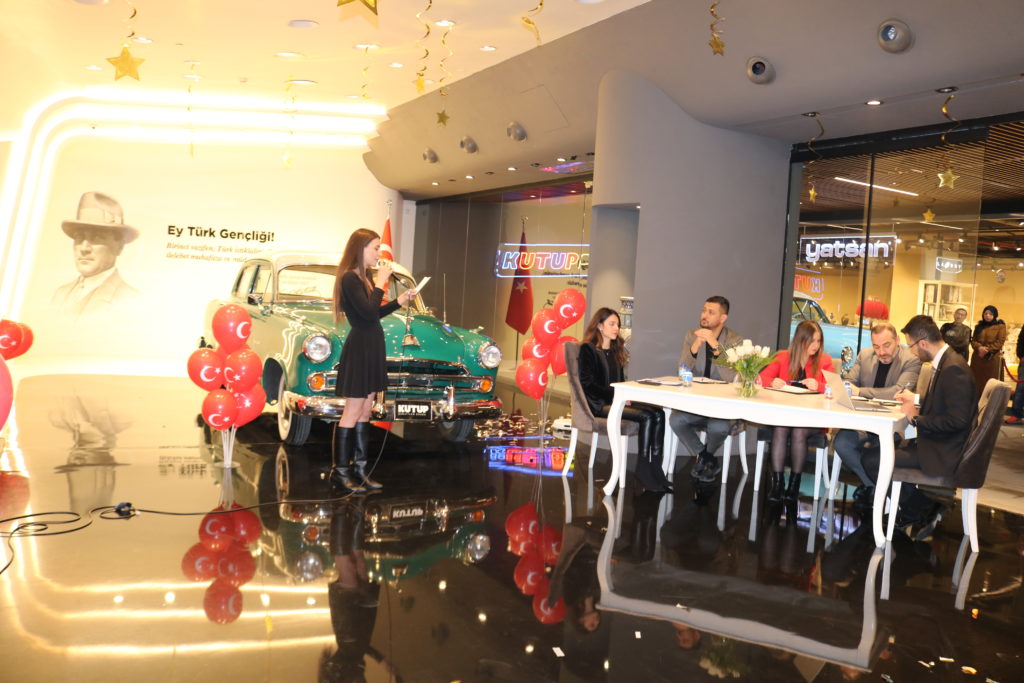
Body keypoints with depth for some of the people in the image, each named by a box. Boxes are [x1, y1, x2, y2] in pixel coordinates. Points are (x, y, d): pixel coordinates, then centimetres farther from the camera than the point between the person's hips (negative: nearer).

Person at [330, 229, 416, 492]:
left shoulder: (363, 277, 13)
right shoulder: (350, 278, -15)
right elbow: (368, 313, -24)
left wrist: (399, 301, 10)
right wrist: (380, 284, -15)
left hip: (371, 348, 9)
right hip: (359, 349, -9)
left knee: (364, 412, 12)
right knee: (352, 413, -2)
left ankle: (359, 468, 19)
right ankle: (339, 470, 8)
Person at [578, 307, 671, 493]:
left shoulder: (615, 350, 20)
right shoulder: (588, 350, -4)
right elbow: (587, 383, -11)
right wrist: (614, 395, -16)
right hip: (599, 404, -7)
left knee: (658, 414, -19)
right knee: (646, 417, -28)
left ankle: (655, 467, -25)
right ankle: (644, 471, -23)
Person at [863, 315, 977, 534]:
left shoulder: (954, 369, -23)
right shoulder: (945, 362, 8)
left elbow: (958, 419, -27)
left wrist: (917, 419, -17)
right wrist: (916, 399, 13)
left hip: (944, 453, -10)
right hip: (935, 442, 10)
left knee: (871, 460, -12)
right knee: (882, 447, 20)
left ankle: (917, 510, 9)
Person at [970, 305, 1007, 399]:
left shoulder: (1000, 326, 2)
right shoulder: (979, 326, 15)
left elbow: (1000, 342, -7)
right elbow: (973, 341, 9)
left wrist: (987, 350, -15)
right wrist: (979, 347, -13)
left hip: (992, 358, -4)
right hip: (977, 358, 4)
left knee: (990, 384, -5)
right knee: (976, 382, 3)